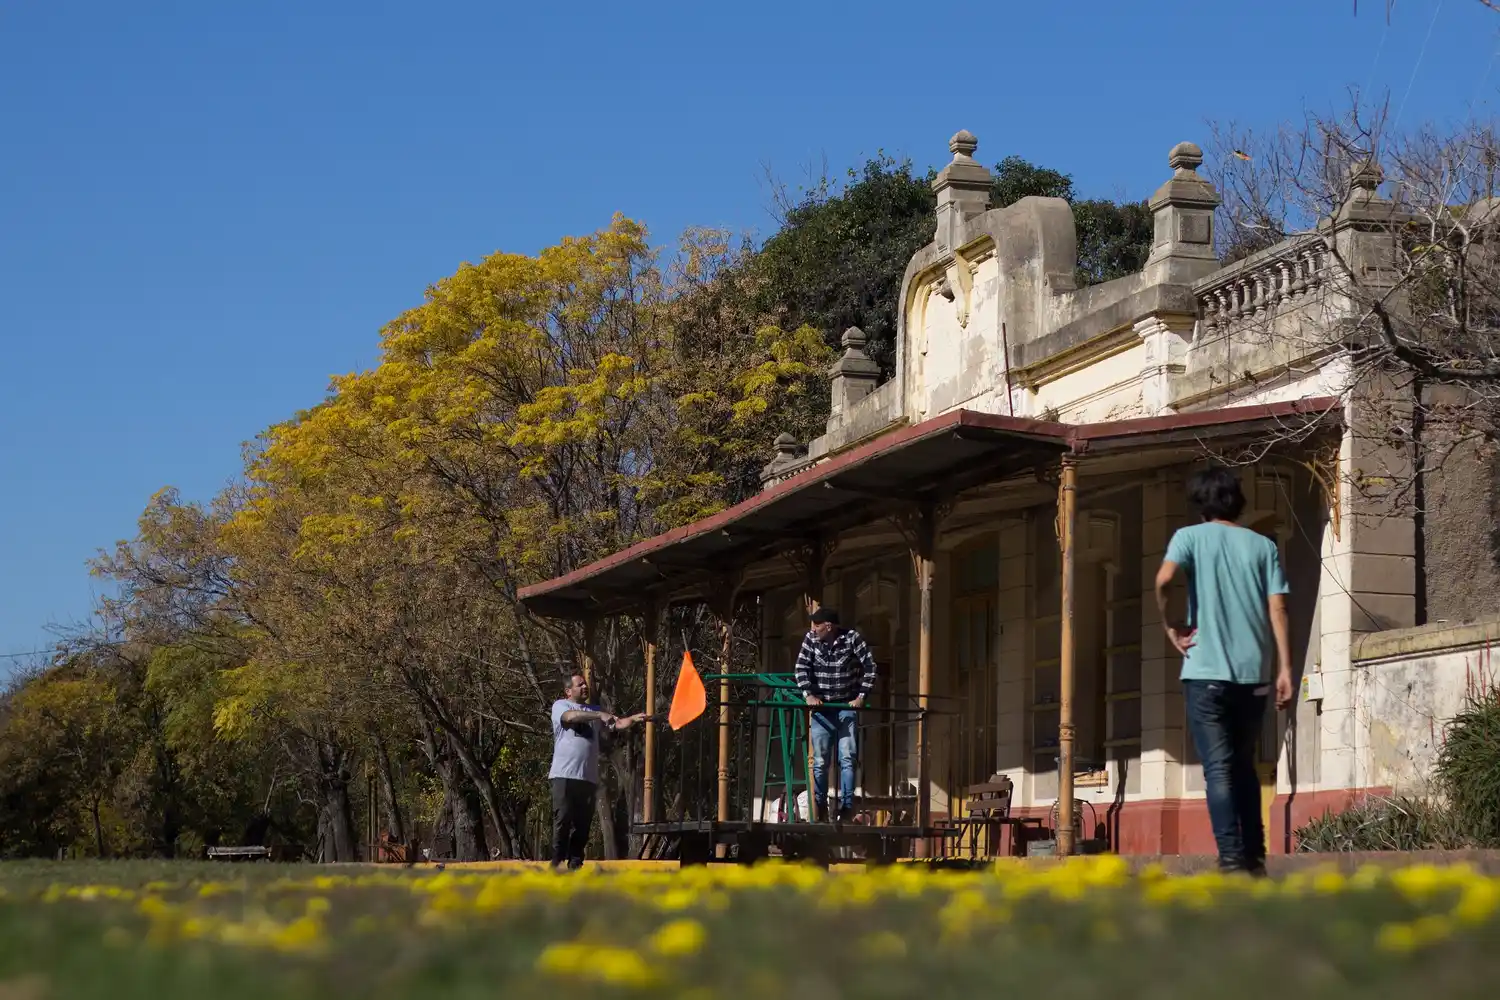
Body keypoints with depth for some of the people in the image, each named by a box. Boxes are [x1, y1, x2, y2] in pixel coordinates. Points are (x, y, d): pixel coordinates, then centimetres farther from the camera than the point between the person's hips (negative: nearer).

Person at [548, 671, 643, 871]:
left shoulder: (593, 711, 22)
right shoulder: (561, 705, 6)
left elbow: (617, 724, 11)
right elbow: (571, 716, -17)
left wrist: (634, 719, -9)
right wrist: (600, 715, -25)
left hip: (588, 777, 5)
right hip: (565, 775, -5)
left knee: (583, 823, 3)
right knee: (562, 820, -8)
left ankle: (575, 863, 6)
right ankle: (556, 862, -7)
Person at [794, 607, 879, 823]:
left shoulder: (852, 638, -9)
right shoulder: (811, 639, -2)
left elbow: (870, 667, -8)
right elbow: (801, 668, -2)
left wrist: (861, 696, -13)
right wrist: (808, 694, -15)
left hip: (847, 707, -2)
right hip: (821, 707, 2)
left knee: (847, 759, -6)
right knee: (820, 761, 3)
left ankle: (846, 808, -2)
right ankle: (820, 809, 11)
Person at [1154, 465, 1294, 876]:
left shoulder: (1190, 537, 2)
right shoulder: (1263, 546, 10)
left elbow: (1163, 580, -17)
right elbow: (1277, 610, 2)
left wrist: (1170, 627, -4)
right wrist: (1285, 669, 1)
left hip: (1207, 672, -3)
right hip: (1254, 674, 3)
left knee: (1219, 768, -4)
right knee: (1244, 766, 16)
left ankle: (1232, 858, -14)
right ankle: (1255, 856, 13)